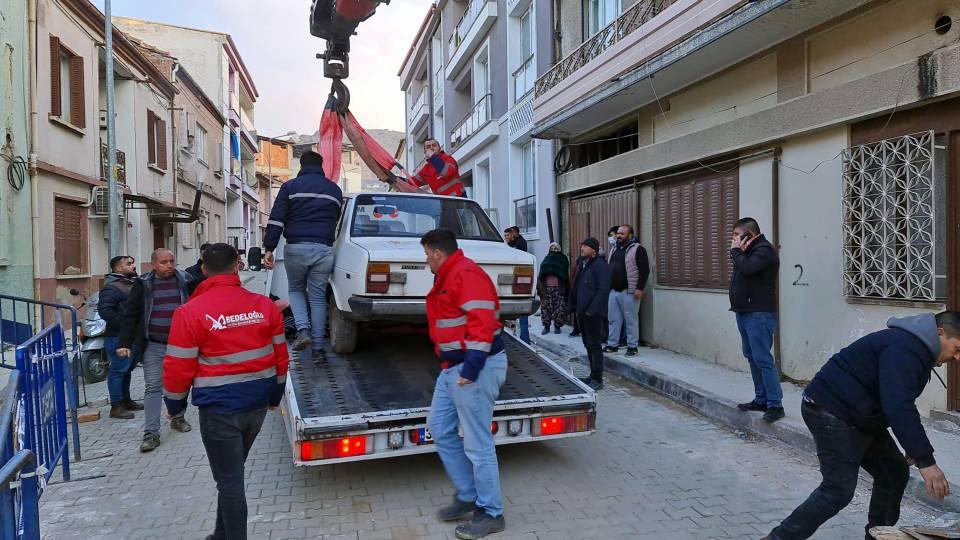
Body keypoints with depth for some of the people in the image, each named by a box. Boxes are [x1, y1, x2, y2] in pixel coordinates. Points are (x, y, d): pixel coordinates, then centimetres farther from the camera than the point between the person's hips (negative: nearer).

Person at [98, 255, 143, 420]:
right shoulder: (111, 287, -13)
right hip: (119, 337, -9)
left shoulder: (132, 283, 16)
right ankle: (116, 406, 4)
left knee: (127, 369, 18)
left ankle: (126, 400, 30)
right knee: (118, 370, -3)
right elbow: (105, 311, -25)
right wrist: (124, 325, -22)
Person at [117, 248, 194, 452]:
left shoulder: (185, 281, 0)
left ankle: (177, 417, 34)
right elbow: (132, 316, -1)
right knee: (153, 388, -1)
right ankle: (151, 433, 1)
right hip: (153, 345, -1)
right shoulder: (143, 284, -1)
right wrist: (125, 343, -7)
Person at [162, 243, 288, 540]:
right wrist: (275, 395, 20)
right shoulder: (264, 305, 0)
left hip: (220, 407, -5)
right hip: (257, 403, 6)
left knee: (229, 481, 5)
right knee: (232, 474, 23)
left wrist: (174, 404, 7)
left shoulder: (190, 312, -13)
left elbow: (179, 367, -11)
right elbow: (280, 355, 6)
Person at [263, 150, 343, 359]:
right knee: (318, 297, 7)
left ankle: (303, 329, -2)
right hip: (323, 249, 2)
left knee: (296, 289, 19)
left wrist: (269, 248, -3)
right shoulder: (335, 189, 15)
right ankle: (318, 347, 7)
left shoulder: (290, 186, 5)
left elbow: (276, 220, -3)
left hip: (296, 248, -2)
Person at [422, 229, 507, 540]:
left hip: (476, 366, -11)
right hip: (453, 367, 11)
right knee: (440, 428, 14)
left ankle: (491, 514, 12)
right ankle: (467, 497, 25)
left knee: (476, 442, -3)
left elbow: (482, 320, -24)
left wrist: (472, 366, -26)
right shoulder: (448, 277, 18)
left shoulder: (466, 273, -15)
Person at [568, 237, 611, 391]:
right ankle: (593, 375, 27)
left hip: (593, 313, -9)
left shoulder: (600, 266, -13)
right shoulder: (583, 264, 15)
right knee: (588, 344, 16)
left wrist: (592, 310, -21)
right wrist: (575, 306, 12)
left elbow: (603, 290, -20)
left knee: (594, 345, -4)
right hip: (583, 312, 9)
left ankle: (597, 380, 2)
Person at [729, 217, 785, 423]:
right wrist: (737, 251, 1)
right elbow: (740, 271, 15)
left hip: (759, 314, -10)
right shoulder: (748, 251, 19)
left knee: (762, 359, -11)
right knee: (752, 357, 11)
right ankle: (761, 399, 18)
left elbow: (747, 267, -26)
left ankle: (775, 404, -6)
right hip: (745, 313, 10)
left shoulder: (764, 250, -11)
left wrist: (735, 251, -9)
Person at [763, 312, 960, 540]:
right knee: (839, 489, -11)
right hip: (831, 415, -11)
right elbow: (898, 407, -32)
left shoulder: (915, 348, 15)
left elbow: (900, 403, 25)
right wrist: (925, 460, -32)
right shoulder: (903, 349, -20)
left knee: (894, 474, 12)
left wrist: (914, 448, 19)